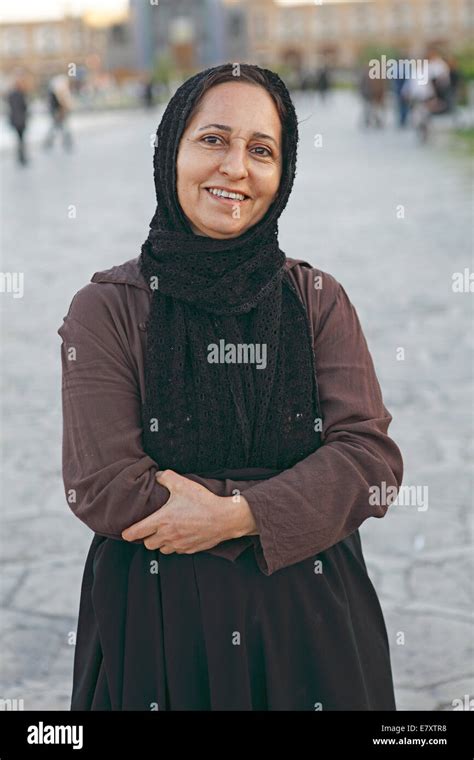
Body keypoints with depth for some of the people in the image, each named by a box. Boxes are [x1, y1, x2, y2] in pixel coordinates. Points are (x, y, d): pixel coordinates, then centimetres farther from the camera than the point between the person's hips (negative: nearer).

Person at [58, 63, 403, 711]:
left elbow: (373, 458, -7)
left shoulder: (319, 300, 2)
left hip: (311, 612, 2)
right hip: (159, 623, -2)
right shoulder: (107, 308, -6)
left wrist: (234, 514, -20)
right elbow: (104, 488, -14)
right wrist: (300, 498, -14)